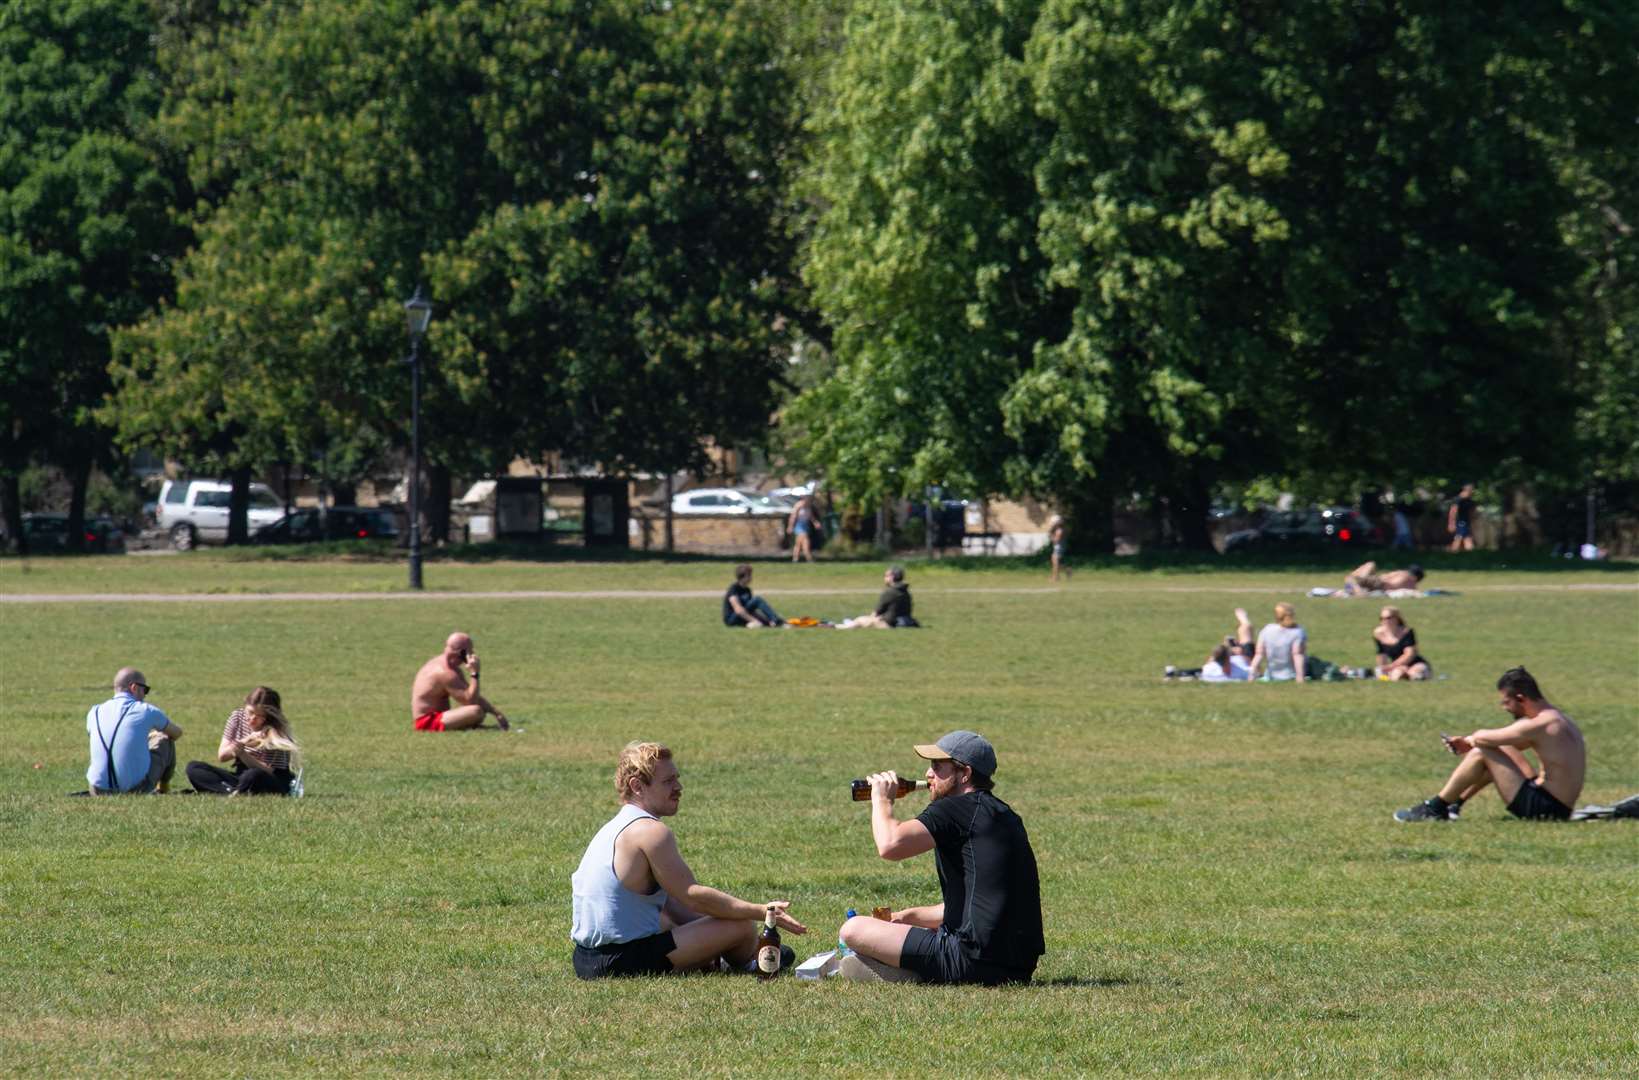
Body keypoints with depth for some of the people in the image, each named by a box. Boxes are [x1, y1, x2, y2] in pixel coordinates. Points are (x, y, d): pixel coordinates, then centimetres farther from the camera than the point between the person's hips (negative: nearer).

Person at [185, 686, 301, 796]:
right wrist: (240, 744, -20)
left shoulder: (277, 731, -16)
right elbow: (221, 756, -1)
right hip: (241, 777, 6)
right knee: (193, 767, -14)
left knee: (253, 775, -42)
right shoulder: (238, 716, -3)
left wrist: (241, 752, -31)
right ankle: (233, 791, -33)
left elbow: (268, 772, -20)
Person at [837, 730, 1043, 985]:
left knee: (853, 930, -7)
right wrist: (910, 916, 19)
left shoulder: (956, 809, -10)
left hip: (977, 960, -10)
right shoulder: (1003, 814, 20)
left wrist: (881, 799, -3)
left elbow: (890, 845, -23)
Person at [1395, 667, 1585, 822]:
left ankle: (1435, 808, 0)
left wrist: (1470, 740, 5)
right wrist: (1467, 742, 11)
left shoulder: (1540, 725, -20)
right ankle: (1455, 802, 23)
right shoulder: (1555, 717, 12)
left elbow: (1484, 737, -17)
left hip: (1546, 808, -10)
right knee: (1500, 750, 22)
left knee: (1481, 754, -10)